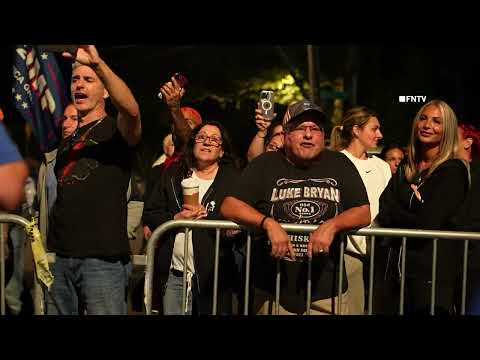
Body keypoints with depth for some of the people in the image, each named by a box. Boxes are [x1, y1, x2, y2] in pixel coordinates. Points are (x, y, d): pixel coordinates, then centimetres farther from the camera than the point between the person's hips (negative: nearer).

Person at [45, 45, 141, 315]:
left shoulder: (115, 129, 0)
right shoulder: (67, 142, 21)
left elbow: (132, 110, -24)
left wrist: (97, 63, -36)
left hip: (104, 256, -6)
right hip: (61, 256, 6)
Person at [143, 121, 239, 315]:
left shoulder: (233, 180, 1)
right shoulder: (173, 175, 12)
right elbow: (150, 215, 8)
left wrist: (206, 216, -16)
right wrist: (176, 219, -10)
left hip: (213, 276, -2)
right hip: (175, 275, 3)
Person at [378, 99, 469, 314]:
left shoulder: (453, 170, -6)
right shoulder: (404, 172, 14)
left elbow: (427, 223, -14)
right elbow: (383, 215, 2)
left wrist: (396, 217, 0)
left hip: (435, 270, -6)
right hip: (400, 266, 6)